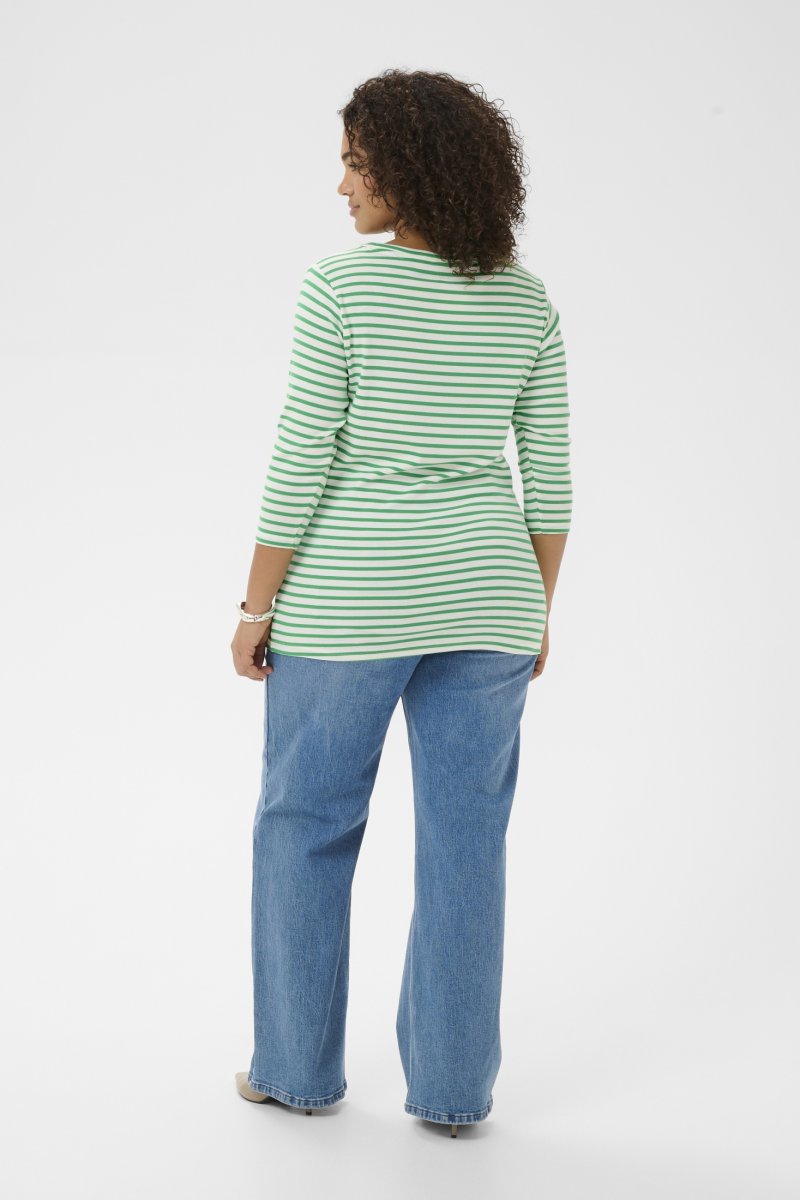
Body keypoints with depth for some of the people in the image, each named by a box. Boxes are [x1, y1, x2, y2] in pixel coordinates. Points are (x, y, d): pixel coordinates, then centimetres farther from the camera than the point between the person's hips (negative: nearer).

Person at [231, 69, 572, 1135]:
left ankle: (298, 1065, 20)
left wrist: (257, 606, -5)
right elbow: (547, 473, 3)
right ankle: (453, 1085, 14)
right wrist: (534, 608, 13)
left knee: (304, 827, 12)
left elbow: (300, 461, -14)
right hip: (483, 594, 4)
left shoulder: (341, 286, -13)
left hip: (350, 597, -3)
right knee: (464, 845, 9)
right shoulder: (527, 300, 1)